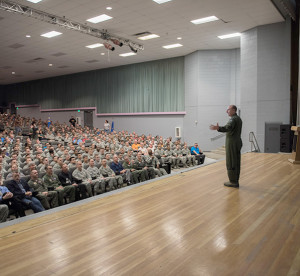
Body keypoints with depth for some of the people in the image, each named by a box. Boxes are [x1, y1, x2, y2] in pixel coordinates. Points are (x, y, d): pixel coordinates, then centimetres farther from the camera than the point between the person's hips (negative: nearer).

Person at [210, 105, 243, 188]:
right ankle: (236, 181, 17)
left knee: (230, 163, -4)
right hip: (238, 142, 10)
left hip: (232, 143, -10)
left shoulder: (233, 119, -15)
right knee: (236, 163, 11)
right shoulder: (239, 118, 17)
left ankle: (233, 182, 0)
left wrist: (218, 128, -49)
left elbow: (228, 128, -34)